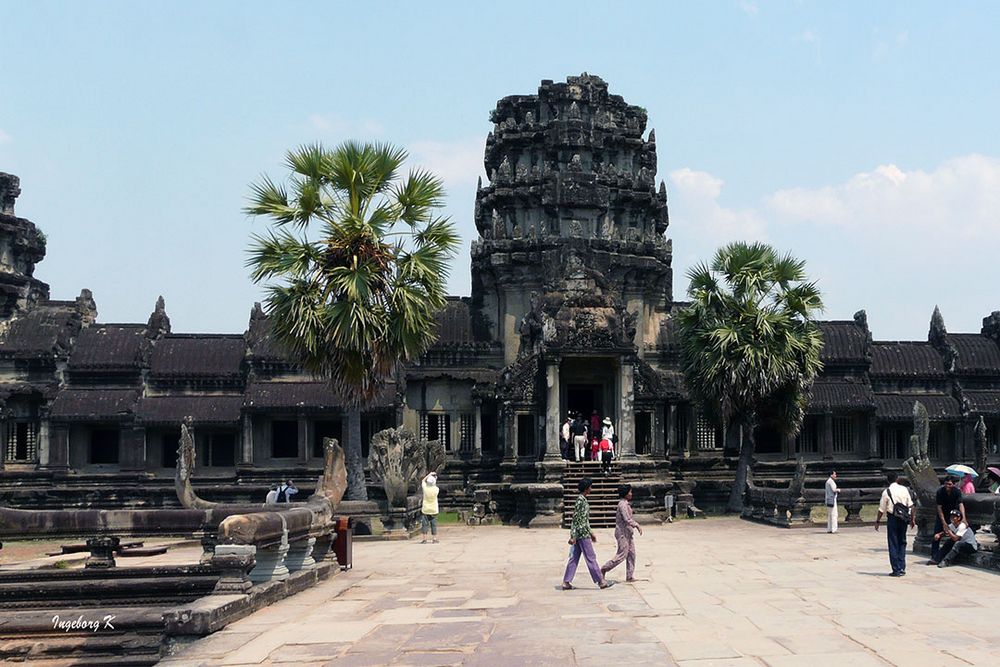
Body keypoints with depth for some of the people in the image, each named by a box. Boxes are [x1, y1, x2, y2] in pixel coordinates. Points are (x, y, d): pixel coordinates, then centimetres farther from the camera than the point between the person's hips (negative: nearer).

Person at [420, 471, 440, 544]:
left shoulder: (425, 488, -12)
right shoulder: (436, 489, -11)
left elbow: (423, 481, 8)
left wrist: (429, 475, 12)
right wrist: (435, 479, 19)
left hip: (425, 510, -1)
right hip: (434, 510, 1)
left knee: (424, 524, 4)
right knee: (434, 525, 8)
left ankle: (424, 539, 1)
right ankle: (434, 539, 8)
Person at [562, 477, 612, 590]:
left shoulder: (583, 499, 14)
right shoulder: (580, 500, -16)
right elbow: (575, 518, -19)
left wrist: (591, 533, 25)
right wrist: (573, 536, -21)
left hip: (582, 533, 10)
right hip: (582, 534, -10)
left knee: (574, 558, 9)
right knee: (591, 558, -1)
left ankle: (566, 582, 10)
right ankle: (601, 581, 5)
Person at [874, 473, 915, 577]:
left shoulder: (886, 492, -4)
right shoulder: (904, 490, 2)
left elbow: (881, 509, -4)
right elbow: (911, 505, 1)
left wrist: (877, 521, 4)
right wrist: (912, 519, 8)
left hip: (892, 518, -3)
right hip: (904, 518, 3)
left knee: (893, 544, 3)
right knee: (902, 542, 14)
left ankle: (896, 570, 2)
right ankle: (902, 568, 12)